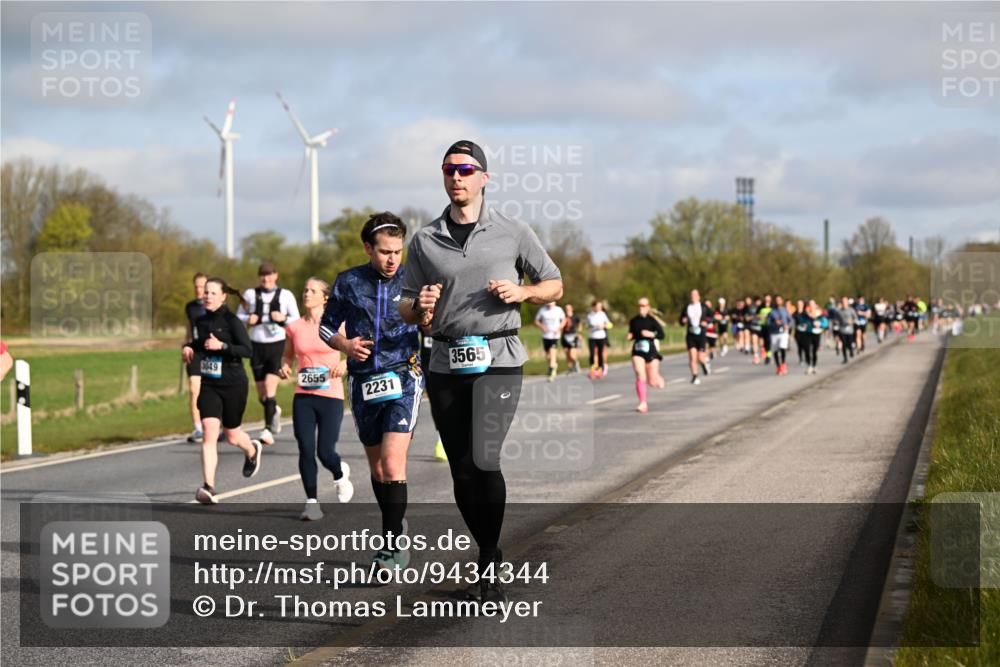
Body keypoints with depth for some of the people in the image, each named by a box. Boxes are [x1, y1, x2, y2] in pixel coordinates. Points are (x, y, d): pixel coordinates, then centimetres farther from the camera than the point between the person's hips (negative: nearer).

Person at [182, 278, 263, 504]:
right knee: (209, 433, -13)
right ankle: (209, 488, -17)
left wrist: (222, 346, -29)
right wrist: (188, 347, 3)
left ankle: (252, 450, 49)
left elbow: (247, 350, -18)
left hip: (233, 385, -4)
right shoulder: (200, 322, 7)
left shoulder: (232, 321, -11)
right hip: (208, 385, 4)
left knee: (232, 436, 12)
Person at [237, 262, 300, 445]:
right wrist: (248, 319, -7)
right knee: (262, 395, 9)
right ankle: (274, 411, 41)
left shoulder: (286, 295, 3)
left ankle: (268, 429, -16)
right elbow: (238, 316, 15)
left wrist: (284, 318, -13)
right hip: (257, 345, 3)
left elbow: (297, 320, 7)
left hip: (277, 344, -3)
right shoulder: (250, 294, 7)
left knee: (270, 387, -17)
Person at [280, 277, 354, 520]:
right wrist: (285, 367, -3)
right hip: (303, 397, 3)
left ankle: (341, 475, 29)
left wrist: (344, 364, -20)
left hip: (331, 396, -3)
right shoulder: (294, 327, 6)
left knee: (325, 452, -6)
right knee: (306, 450, -6)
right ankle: (311, 502, 4)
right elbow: (288, 356, 19)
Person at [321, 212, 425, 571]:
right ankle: (395, 525, 34)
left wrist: (427, 320, -19)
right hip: (363, 383, 3)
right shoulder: (348, 282, 3)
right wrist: (345, 345, -8)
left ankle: (394, 545, -12)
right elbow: (327, 327, 13)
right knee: (377, 467, 13)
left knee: (393, 464, -17)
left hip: (402, 380, -3)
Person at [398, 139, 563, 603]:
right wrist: (420, 308, -11)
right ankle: (489, 561, 21)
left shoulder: (513, 233, 4)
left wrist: (521, 292, -8)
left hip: (497, 360, -3)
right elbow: (405, 308, 13)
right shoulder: (425, 241, 9)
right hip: (446, 365, 3)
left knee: (484, 461, -19)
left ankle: (490, 563, -5)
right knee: (462, 473, 4)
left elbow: (554, 286, 12)